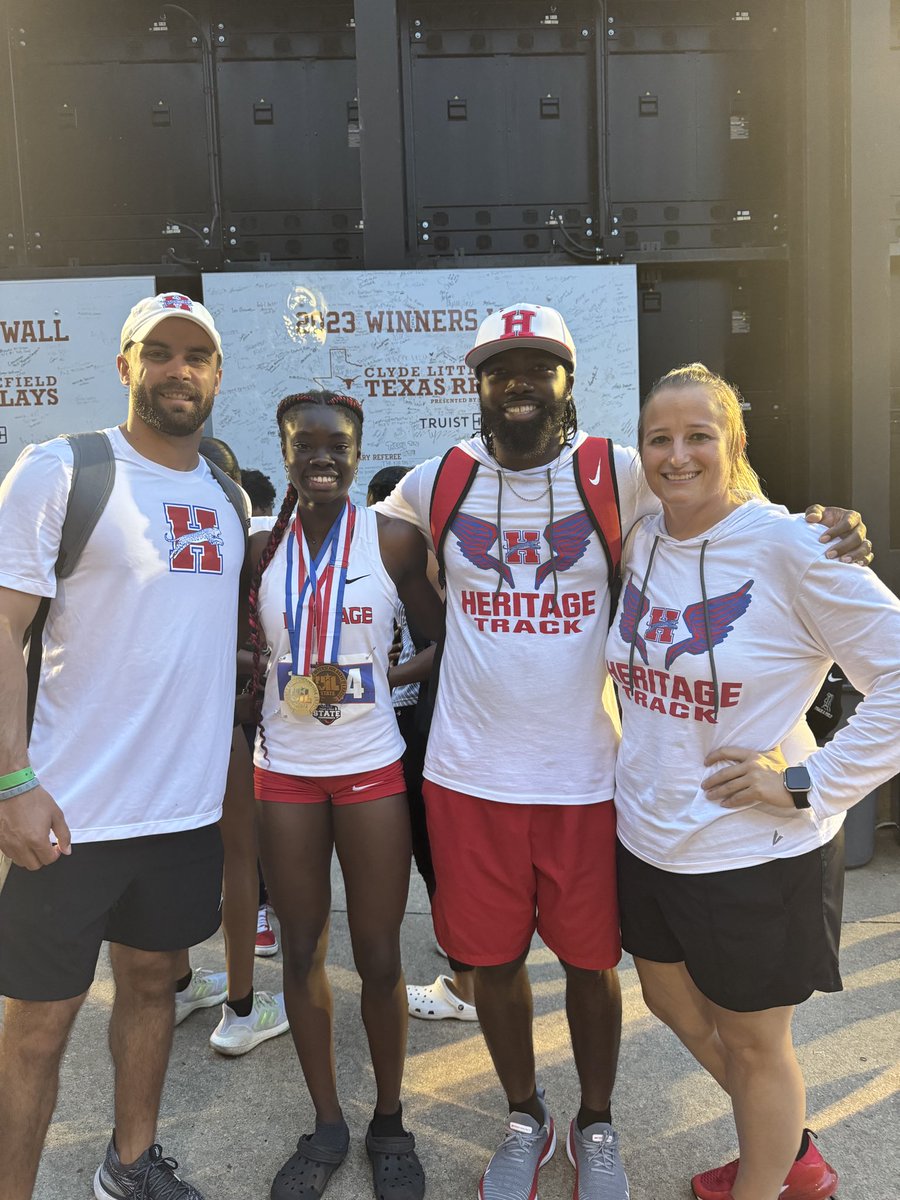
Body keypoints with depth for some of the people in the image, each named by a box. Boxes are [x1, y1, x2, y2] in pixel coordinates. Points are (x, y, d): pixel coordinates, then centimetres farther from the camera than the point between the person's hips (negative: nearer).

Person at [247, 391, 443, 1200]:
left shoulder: (395, 542, -4)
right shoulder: (263, 549, 2)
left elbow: (445, 637, 3)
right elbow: (244, 654, 8)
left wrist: (401, 675, -11)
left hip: (372, 769, -2)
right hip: (284, 772, 2)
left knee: (379, 957, 6)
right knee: (303, 951, 11)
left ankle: (390, 1121, 28)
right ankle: (327, 1124, 29)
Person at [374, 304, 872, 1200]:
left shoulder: (619, 476, -6)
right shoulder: (436, 484, 1)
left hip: (586, 773, -1)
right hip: (470, 774, 2)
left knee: (589, 959, 14)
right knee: (493, 957, 15)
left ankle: (595, 1125, 41)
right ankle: (525, 1118, 41)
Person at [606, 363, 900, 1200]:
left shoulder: (787, 545, -19)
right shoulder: (640, 541, -1)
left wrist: (810, 784, -20)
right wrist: (638, 773, 8)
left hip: (756, 854, -7)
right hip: (647, 838, 7)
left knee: (754, 1042, 13)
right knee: (673, 1004, 25)